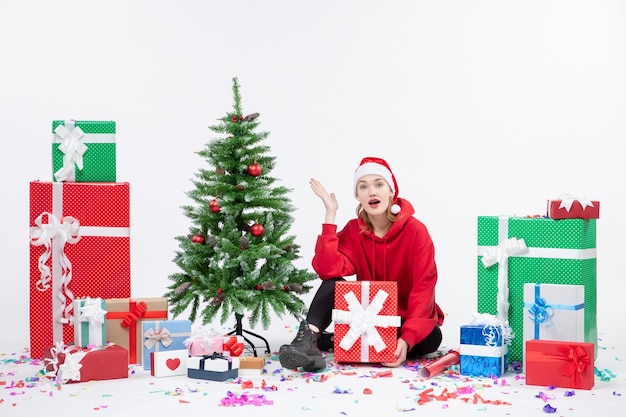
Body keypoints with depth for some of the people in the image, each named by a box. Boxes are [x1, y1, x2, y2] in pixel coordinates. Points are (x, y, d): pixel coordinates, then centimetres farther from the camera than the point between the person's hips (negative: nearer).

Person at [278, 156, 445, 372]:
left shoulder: (415, 231, -15)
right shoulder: (352, 231, -5)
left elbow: (424, 288, -22)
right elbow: (328, 271, -22)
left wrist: (407, 339, -35)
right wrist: (330, 214, -22)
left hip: (407, 320, -2)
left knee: (431, 337, -34)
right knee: (333, 282, -21)